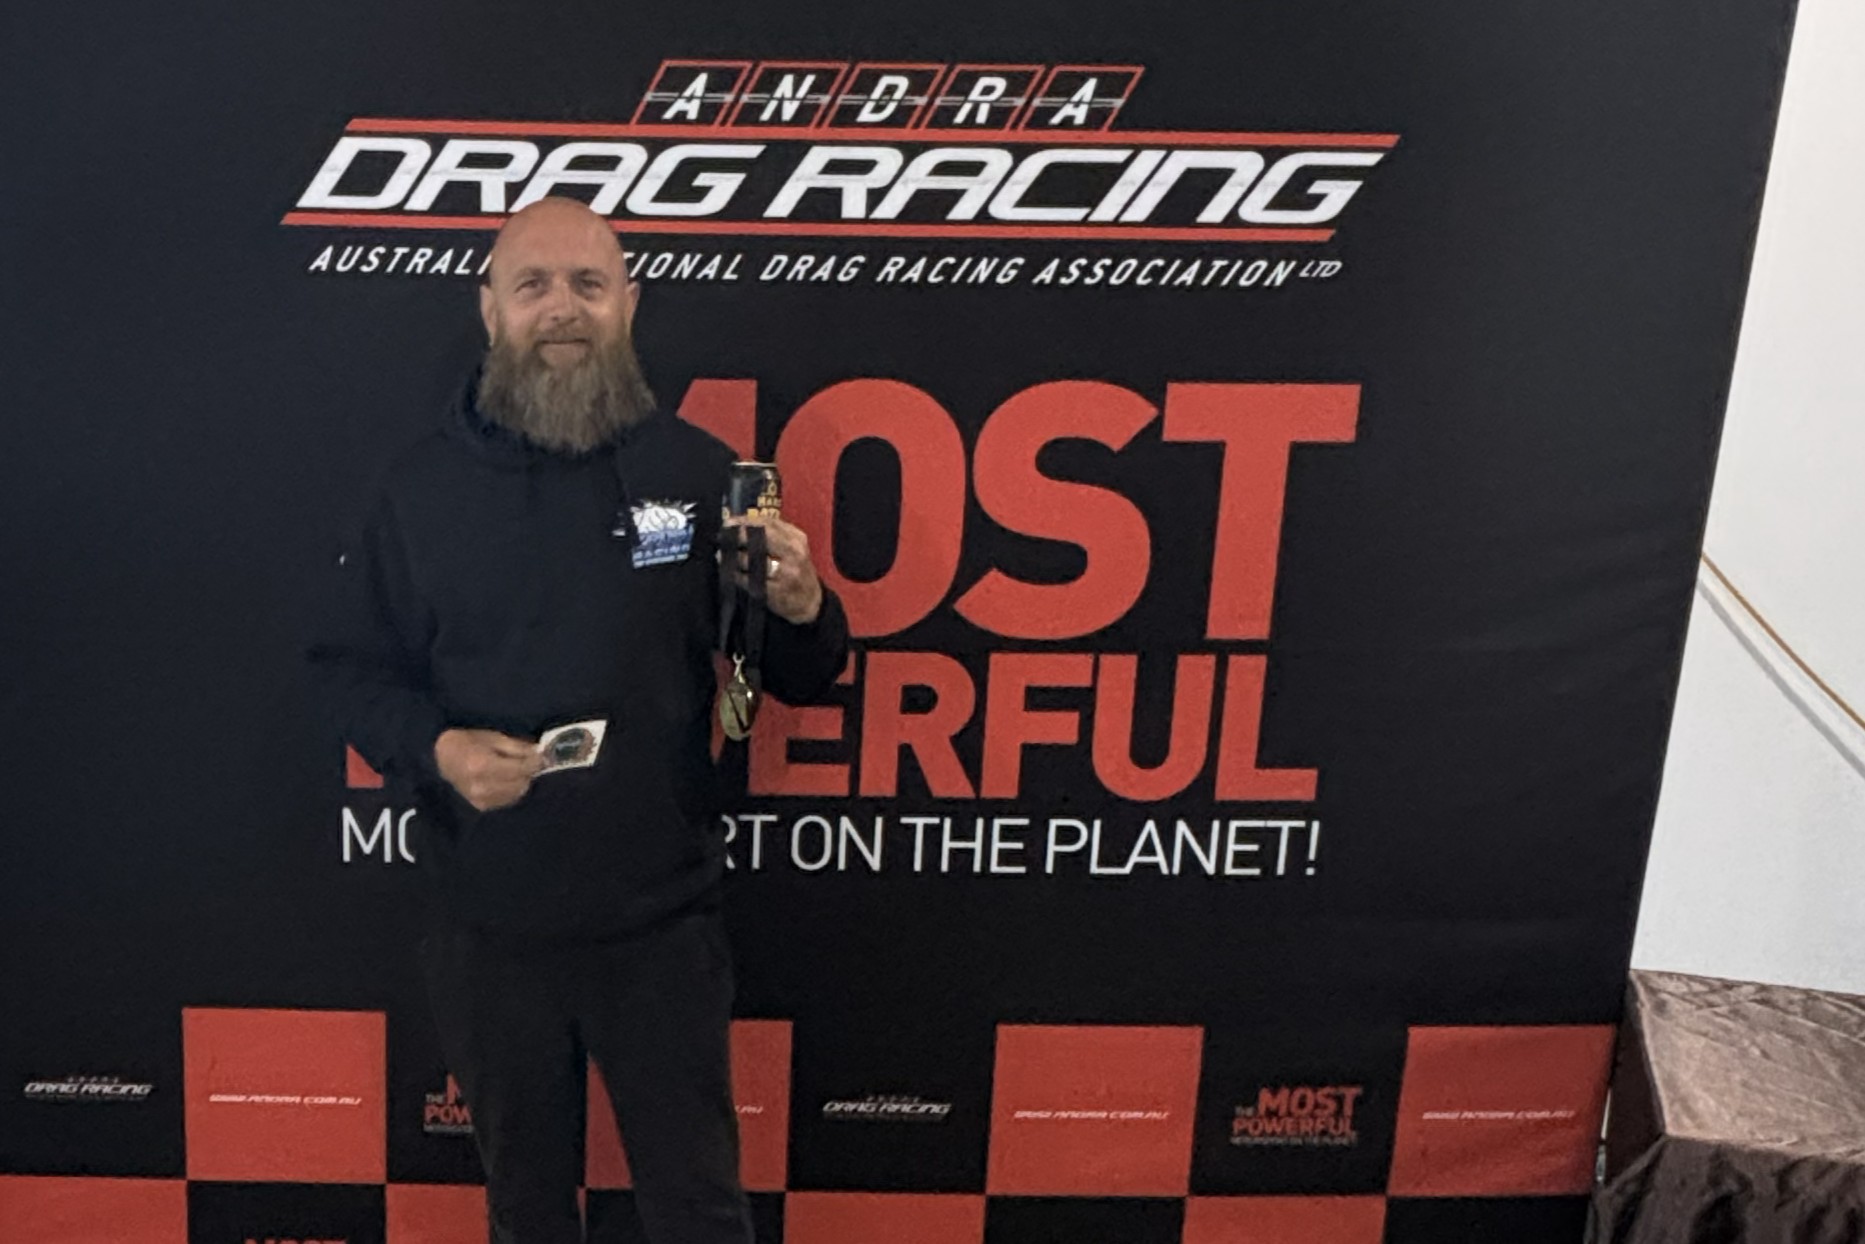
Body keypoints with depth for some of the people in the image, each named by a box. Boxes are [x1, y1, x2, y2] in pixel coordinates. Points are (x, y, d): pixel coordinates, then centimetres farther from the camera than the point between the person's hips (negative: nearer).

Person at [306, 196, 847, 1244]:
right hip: (491, 923, 2)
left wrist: (802, 611, -21)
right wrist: (437, 747, -15)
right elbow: (352, 666, 5)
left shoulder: (698, 472, -4)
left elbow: (799, 683, 1)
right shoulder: (427, 484, -1)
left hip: (661, 921, -1)